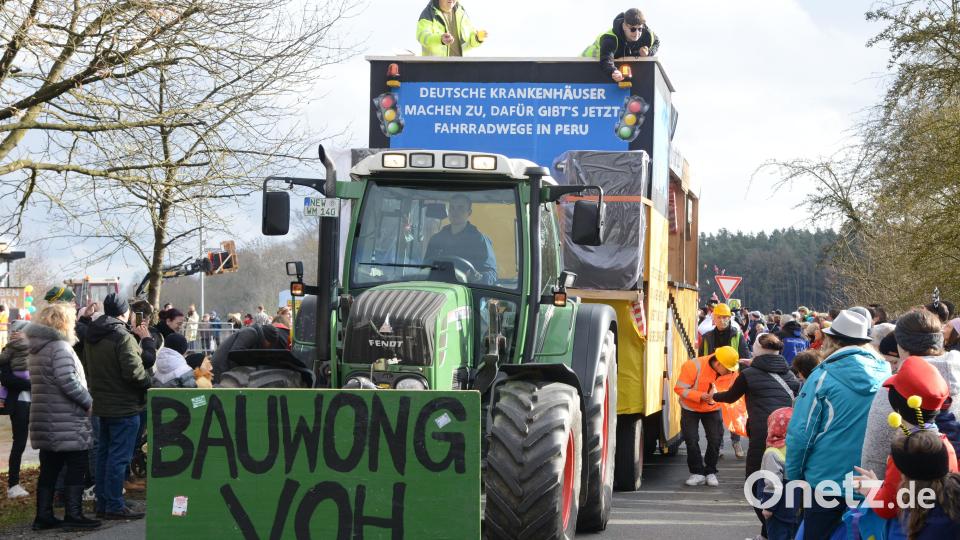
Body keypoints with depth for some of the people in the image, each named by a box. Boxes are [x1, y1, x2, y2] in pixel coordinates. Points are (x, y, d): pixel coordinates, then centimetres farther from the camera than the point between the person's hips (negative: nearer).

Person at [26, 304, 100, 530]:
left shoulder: (37, 350, 16)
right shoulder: (60, 347, -13)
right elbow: (68, 381, -23)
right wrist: (88, 401, -11)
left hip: (44, 420, 9)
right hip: (67, 422, -9)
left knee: (49, 468, 11)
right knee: (76, 467, -1)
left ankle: (43, 515, 13)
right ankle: (73, 514, -1)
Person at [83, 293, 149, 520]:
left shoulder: (92, 337, 8)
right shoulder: (123, 337, -19)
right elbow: (135, 371, -25)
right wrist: (149, 382, -5)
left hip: (102, 404, 8)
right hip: (124, 406, -8)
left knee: (104, 453, 15)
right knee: (119, 456, -4)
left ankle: (102, 502, 21)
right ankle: (114, 506, -2)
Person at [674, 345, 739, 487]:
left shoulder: (731, 372, -17)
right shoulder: (694, 366, -30)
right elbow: (680, 389, -27)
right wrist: (700, 396, -37)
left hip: (713, 409, 3)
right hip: (691, 408, -3)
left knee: (715, 439, -3)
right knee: (691, 439, -5)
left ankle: (710, 472, 12)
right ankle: (697, 473, 8)